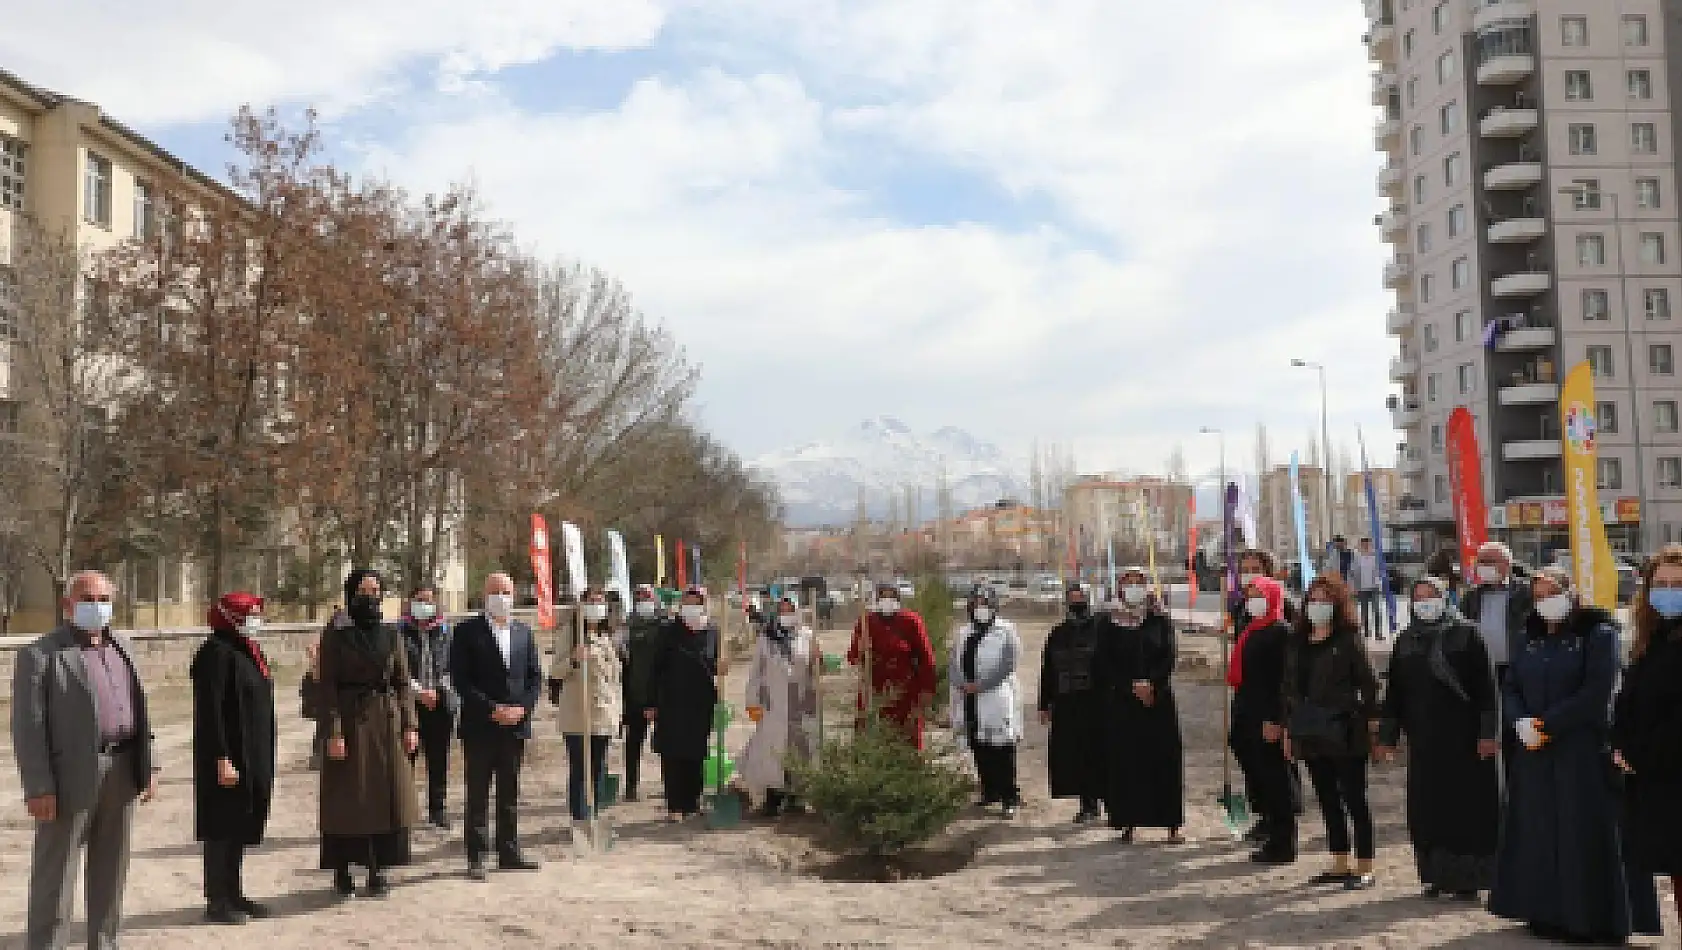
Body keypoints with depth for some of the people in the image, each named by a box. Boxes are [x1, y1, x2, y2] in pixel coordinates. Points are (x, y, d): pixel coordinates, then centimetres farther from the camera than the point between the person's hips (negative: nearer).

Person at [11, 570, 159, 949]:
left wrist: (148, 766, 9)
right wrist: (38, 788, -16)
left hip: (121, 775, 6)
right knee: (54, 877, 2)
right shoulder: (39, 654, -6)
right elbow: (28, 727, -10)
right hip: (71, 777, -6)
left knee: (110, 873, 13)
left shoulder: (121, 649, 13)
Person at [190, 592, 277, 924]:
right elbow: (209, 711, -20)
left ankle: (233, 893, 24)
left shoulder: (246, 651, 12)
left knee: (242, 824, 15)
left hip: (253, 757, 9)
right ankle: (217, 900, 10)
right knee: (223, 826, 1)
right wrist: (222, 759, -23)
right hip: (230, 757, -9)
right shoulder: (217, 653, -16)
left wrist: (262, 758, 20)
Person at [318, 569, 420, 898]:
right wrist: (334, 732, -14)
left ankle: (378, 870, 14)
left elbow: (403, 683, 9)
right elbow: (327, 688, -7)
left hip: (387, 723, 4)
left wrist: (409, 725, 2)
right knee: (346, 797, 1)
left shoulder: (392, 635, 8)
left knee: (387, 795, 4)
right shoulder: (335, 637, -3)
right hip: (350, 723, -4)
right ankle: (342, 873, 12)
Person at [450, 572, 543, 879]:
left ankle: (509, 852, 19)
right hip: (480, 727, -4)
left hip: (516, 725, 4)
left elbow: (535, 676, 10)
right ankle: (476, 857, 8)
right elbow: (460, 679, -9)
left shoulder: (523, 632, 11)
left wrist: (522, 707, -6)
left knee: (510, 793, 11)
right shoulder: (467, 631, -4)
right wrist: (491, 710, -15)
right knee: (478, 794, 2)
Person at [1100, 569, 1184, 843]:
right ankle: (1128, 822, 6)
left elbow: (1169, 656, 0)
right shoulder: (1109, 624, 4)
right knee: (1125, 761, 0)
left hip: (1159, 698, 0)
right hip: (1121, 701, 0)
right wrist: (1133, 686, -9)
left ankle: (1172, 824, 4)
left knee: (1164, 760, -1)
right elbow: (1105, 663, 0)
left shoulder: (1160, 620, 6)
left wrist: (1151, 683, -13)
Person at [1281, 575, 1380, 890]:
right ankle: (1339, 865, 23)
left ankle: (1364, 869, 8)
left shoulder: (1349, 641, -7)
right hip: (1311, 734, 6)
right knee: (1328, 801, 13)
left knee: (1354, 801, 1)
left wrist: (1369, 720, -11)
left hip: (1344, 733, -6)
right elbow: (1290, 687, 14)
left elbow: (1369, 683, -7)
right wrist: (1288, 728, 14)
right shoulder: (1298, 642, 10)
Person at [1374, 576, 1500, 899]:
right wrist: (1386, 736, 9)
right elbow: (1394, 692, 11)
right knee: (1427, 807, 5)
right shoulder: (1405, 642, 10)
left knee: (1466, 804, -1)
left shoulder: (1466, 635, -1)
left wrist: (1488, 731, -11)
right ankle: (1435, 875, 14)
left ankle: (1468, 877, 9)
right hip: (1423, 739, 4)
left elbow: (1485, 686, -5)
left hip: (1463, 736, -4)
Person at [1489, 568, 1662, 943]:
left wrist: (1546, 724, -16)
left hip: (1584, 753, -5)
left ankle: (1597, 917, 7)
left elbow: (1595, 694, -15)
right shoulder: (1531, 639, 13)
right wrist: (1521, 724, -12)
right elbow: (1510, 688, 8)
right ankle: (1547, 912, 16)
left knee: (1587, 835, -2)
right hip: (1536, 756, 5)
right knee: (1539, 833, 7)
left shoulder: (1598, 634, -4)